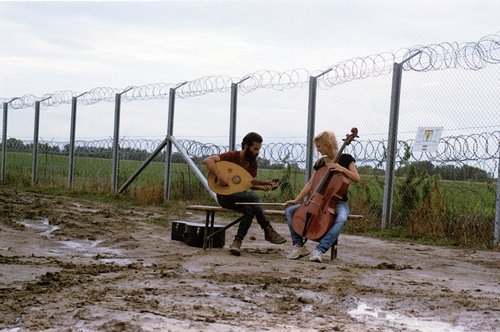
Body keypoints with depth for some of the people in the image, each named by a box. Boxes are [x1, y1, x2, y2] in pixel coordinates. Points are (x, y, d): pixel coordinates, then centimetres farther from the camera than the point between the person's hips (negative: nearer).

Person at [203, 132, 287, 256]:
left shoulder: (253, 163, 6)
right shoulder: (232, 156, -13)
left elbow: (250, 184, 9)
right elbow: (207, 161, -22)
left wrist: (263, 187, -12)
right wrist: (219, 174, -35)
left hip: (240, 197, 6)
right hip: (225, 196, -6)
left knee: (250, 210, -29)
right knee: (253, 197, -30)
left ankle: (237, 242, -25)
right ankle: (268, 231, -22)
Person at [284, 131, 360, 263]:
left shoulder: (345, 159, -2)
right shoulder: (319, 163, 9)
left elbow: (357, 178, -9)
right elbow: (310, 184, 9)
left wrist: (342, 169, -24)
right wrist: (296, 200, 1)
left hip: (338, 203, -5)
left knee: (341, 218, -41)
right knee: (290, 210, -11)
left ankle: (319, 250, -39)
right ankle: (299, 245, -12)